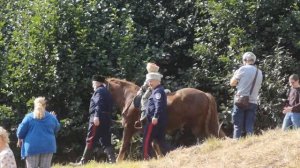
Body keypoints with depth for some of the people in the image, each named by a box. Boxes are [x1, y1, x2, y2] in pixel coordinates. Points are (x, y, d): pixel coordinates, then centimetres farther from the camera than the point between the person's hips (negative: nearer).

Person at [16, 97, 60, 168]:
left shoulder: (29, 117, -5)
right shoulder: (51, 117, 2)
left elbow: (21, 131, -2)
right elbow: (56, 129, 18)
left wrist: (20, 140, 18)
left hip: (32, 147, -2)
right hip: (47, 146, 2)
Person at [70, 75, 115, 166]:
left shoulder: (99, 91, -4)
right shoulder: (107, 92, 24)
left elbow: (99, 104, -20)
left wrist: (96, 116, -30)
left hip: (98, 119, -9)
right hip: (107, 119, 9)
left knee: (90, 141, -7)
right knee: (106, 141, 7)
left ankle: (83, 162, -5)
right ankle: (112, 160, -4)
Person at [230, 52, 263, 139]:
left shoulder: (243, 69, -4)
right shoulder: (259, 72, 12)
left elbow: (232, 83, 0)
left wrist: (235, 74, 18)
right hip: (253, 102, 4)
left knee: (238, 126, -2)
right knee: (249, 127, 5)